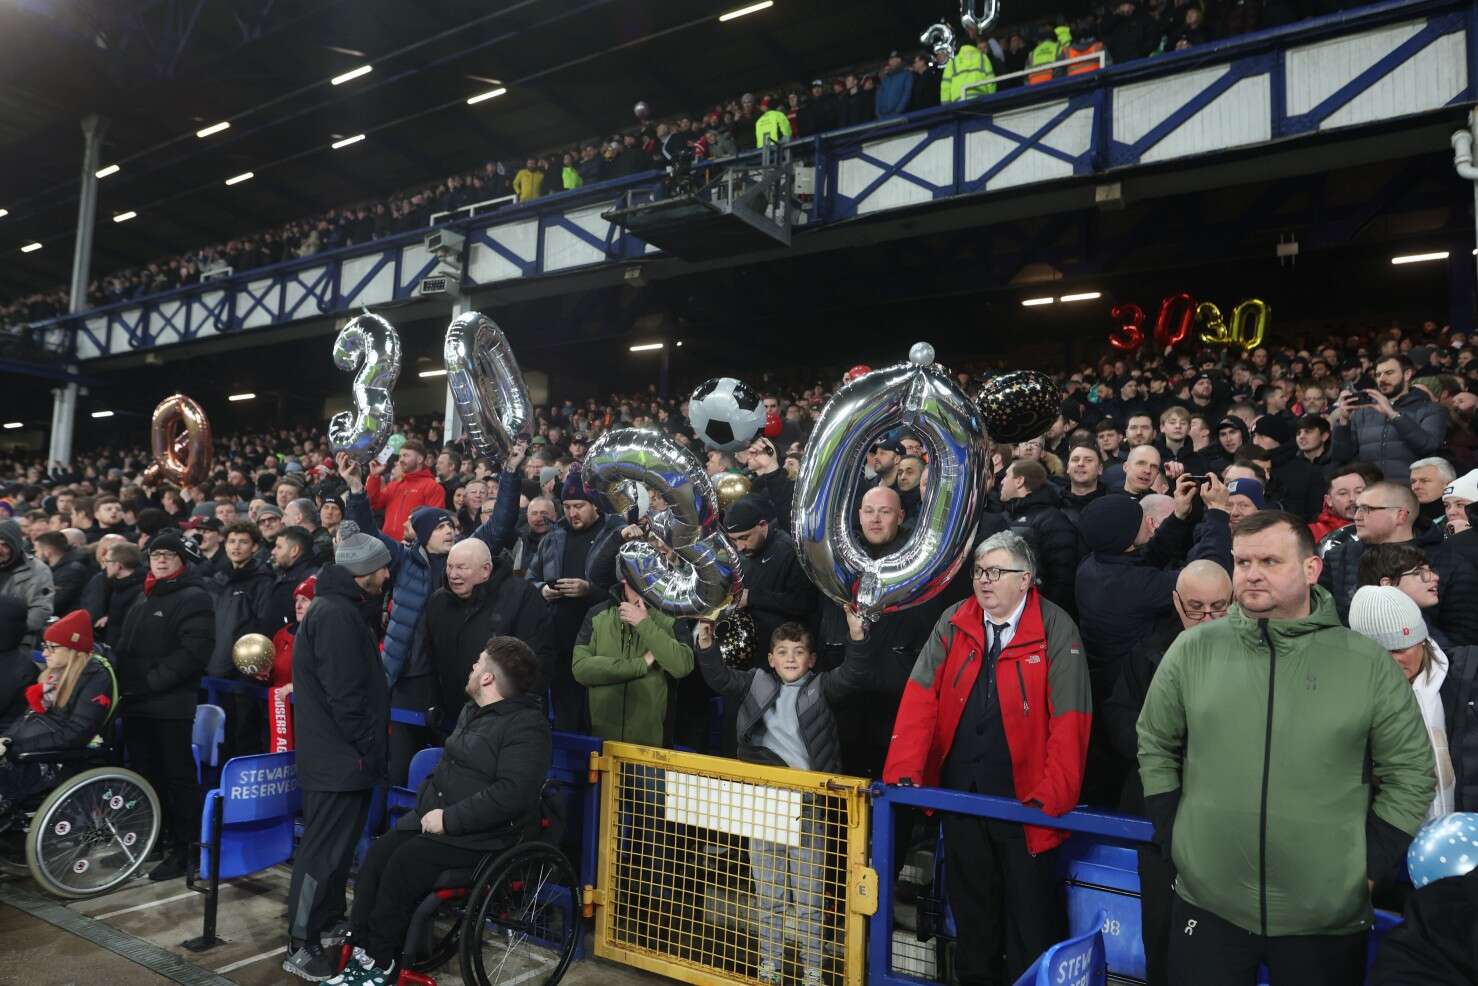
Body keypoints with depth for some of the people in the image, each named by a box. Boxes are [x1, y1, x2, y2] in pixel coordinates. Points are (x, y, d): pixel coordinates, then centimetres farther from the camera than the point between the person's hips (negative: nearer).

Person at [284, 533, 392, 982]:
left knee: (337, 844, 20)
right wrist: (369, 749, -17)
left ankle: (329, 921, 33)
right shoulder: (336, 614, -20)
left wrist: (368, 746, 18)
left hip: (339, 752, 10)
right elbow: (343, 695, -24)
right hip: (339, 755, -10)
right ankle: (301, 946, 8)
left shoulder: (339, 608, 14)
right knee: (324, 849, -2)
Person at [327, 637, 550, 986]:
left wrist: (449, 819, -24)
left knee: (404, 864, -21)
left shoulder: (527, 726, -18)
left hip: (483, 834, -9)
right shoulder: (472, 709, 13)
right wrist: (426, 802, 8)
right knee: (377, 855, -8)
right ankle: (361, 953, -1)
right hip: (434, 816, 9)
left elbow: (511, 794, -26)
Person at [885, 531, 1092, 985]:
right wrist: (904, 772, -10)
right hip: (960, 791, 4)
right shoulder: (953, 623, 2)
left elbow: (1069, 719, -12)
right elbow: (920, 696, -3)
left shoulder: (1055, 630, -9)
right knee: (968, 903, 17)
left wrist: (1053, 795, -17)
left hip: (1024, 797, -3)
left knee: (1030, 910, 9)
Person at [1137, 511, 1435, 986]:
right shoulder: (1192, 650, -3)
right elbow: (1155, 748, 6)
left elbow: (1410, 773, 2)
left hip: (1331, 917, 0)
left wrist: (1368, 865, -2)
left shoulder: (1369, 663, -4)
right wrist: (1173, 839, 2)